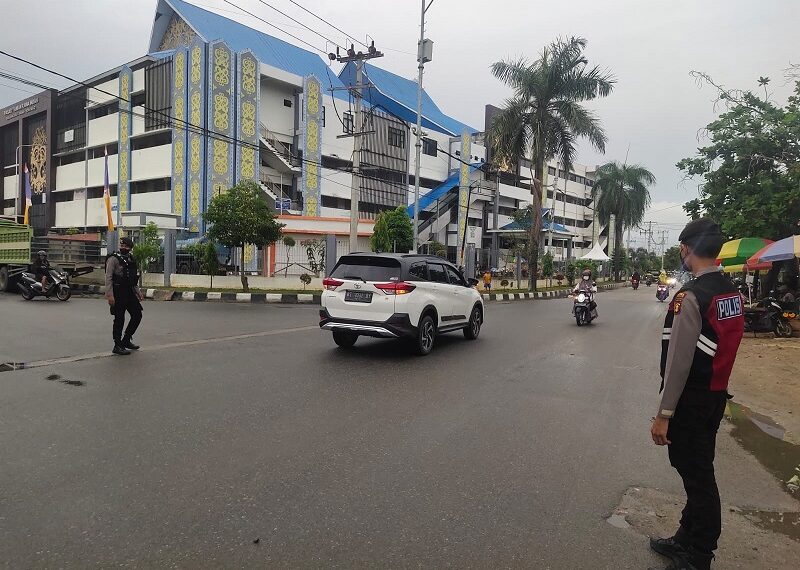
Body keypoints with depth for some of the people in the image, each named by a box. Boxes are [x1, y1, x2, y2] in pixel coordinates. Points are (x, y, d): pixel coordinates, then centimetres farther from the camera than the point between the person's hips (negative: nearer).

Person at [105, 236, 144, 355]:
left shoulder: (130, 259, 13)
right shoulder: (114, 258, -10)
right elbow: (108, 277, -15)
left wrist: (137, 291, 18)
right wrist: (110, 295, -22)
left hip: (129, 292, 8)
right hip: (118, 293, -8)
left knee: (137, 315, 10)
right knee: (119, 319, -2)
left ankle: (126, 340, 24)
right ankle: (117, 346, 9)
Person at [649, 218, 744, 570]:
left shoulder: (690, 296, -21)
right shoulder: (733, 293, 5)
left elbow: (678, 361, -22)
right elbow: (723, 349, 11)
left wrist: (664, 414, -18)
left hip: (691, 401, -9)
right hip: (717, 396, 9)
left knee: (697, 477, 4)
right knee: (700, 471, 20)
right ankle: (687, 541, 37)